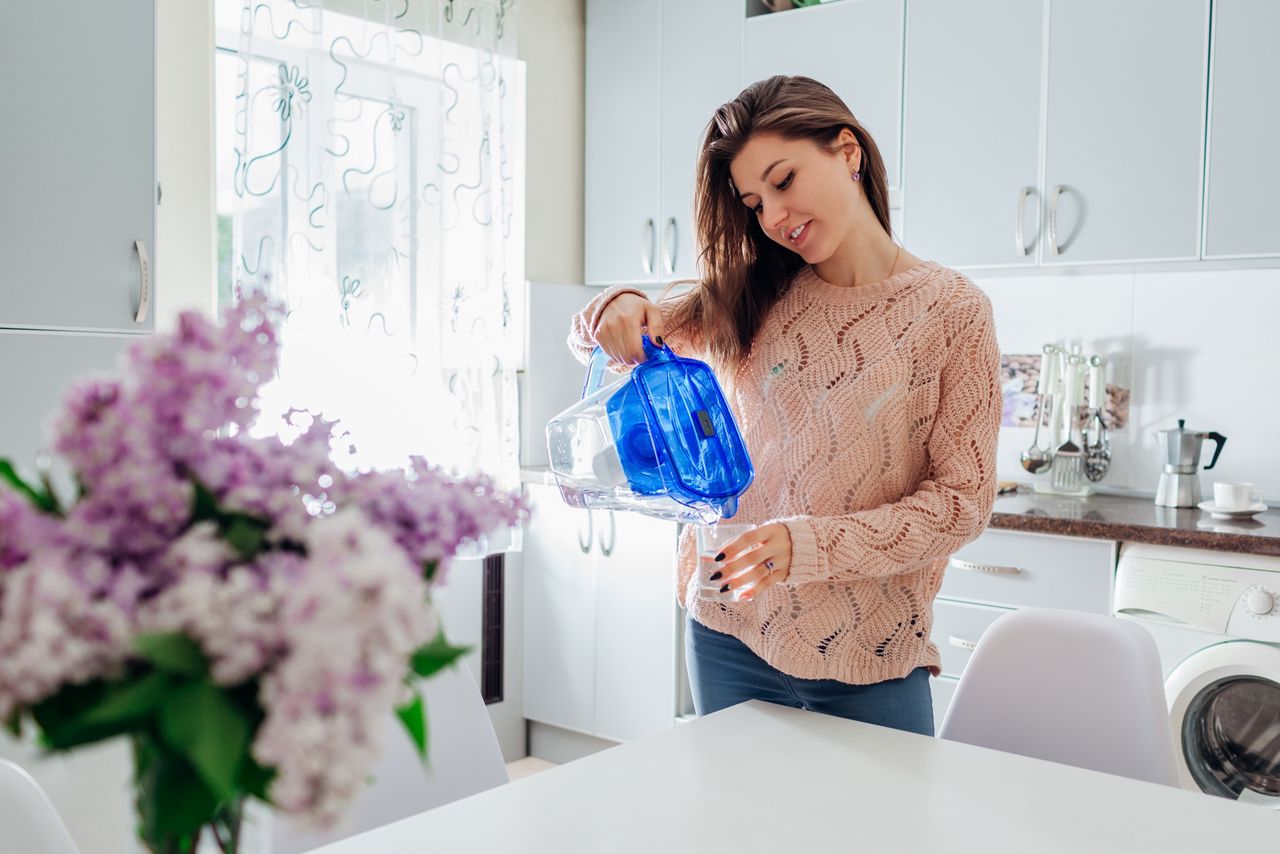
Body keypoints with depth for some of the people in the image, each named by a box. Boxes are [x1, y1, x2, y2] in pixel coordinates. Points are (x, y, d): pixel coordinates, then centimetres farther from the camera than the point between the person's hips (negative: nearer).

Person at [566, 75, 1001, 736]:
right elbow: (594, 339, 9)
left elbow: (962, 500, -10)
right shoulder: (751, 298, 4)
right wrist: (617, 310, -16)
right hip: (730, 637, 3)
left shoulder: (953, 311, -6)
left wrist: (807, 545, -23)